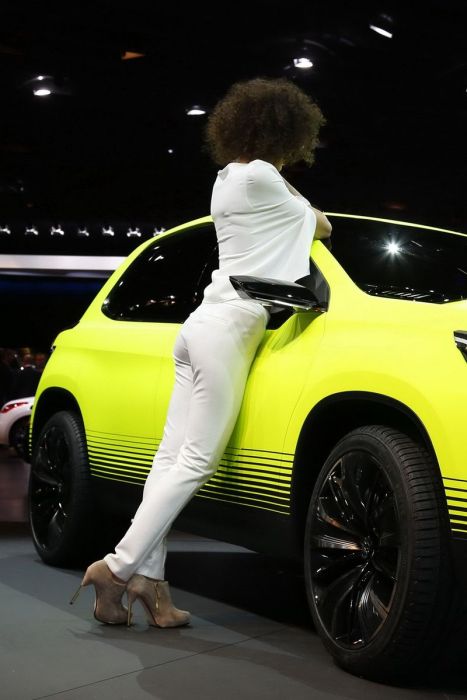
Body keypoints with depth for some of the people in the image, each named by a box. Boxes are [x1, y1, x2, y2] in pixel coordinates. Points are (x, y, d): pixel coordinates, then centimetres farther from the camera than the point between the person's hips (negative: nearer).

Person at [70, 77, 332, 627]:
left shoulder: (226, 178, 20)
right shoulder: (259, 177, -8)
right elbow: (319, 226, 9)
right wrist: (315, 221, 27)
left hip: (204, 322, 10)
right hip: (228, 328, -10)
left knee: (174, 456, 3)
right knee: (196, 462, -8)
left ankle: (148, 577, 3)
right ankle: (119, 566, -8)